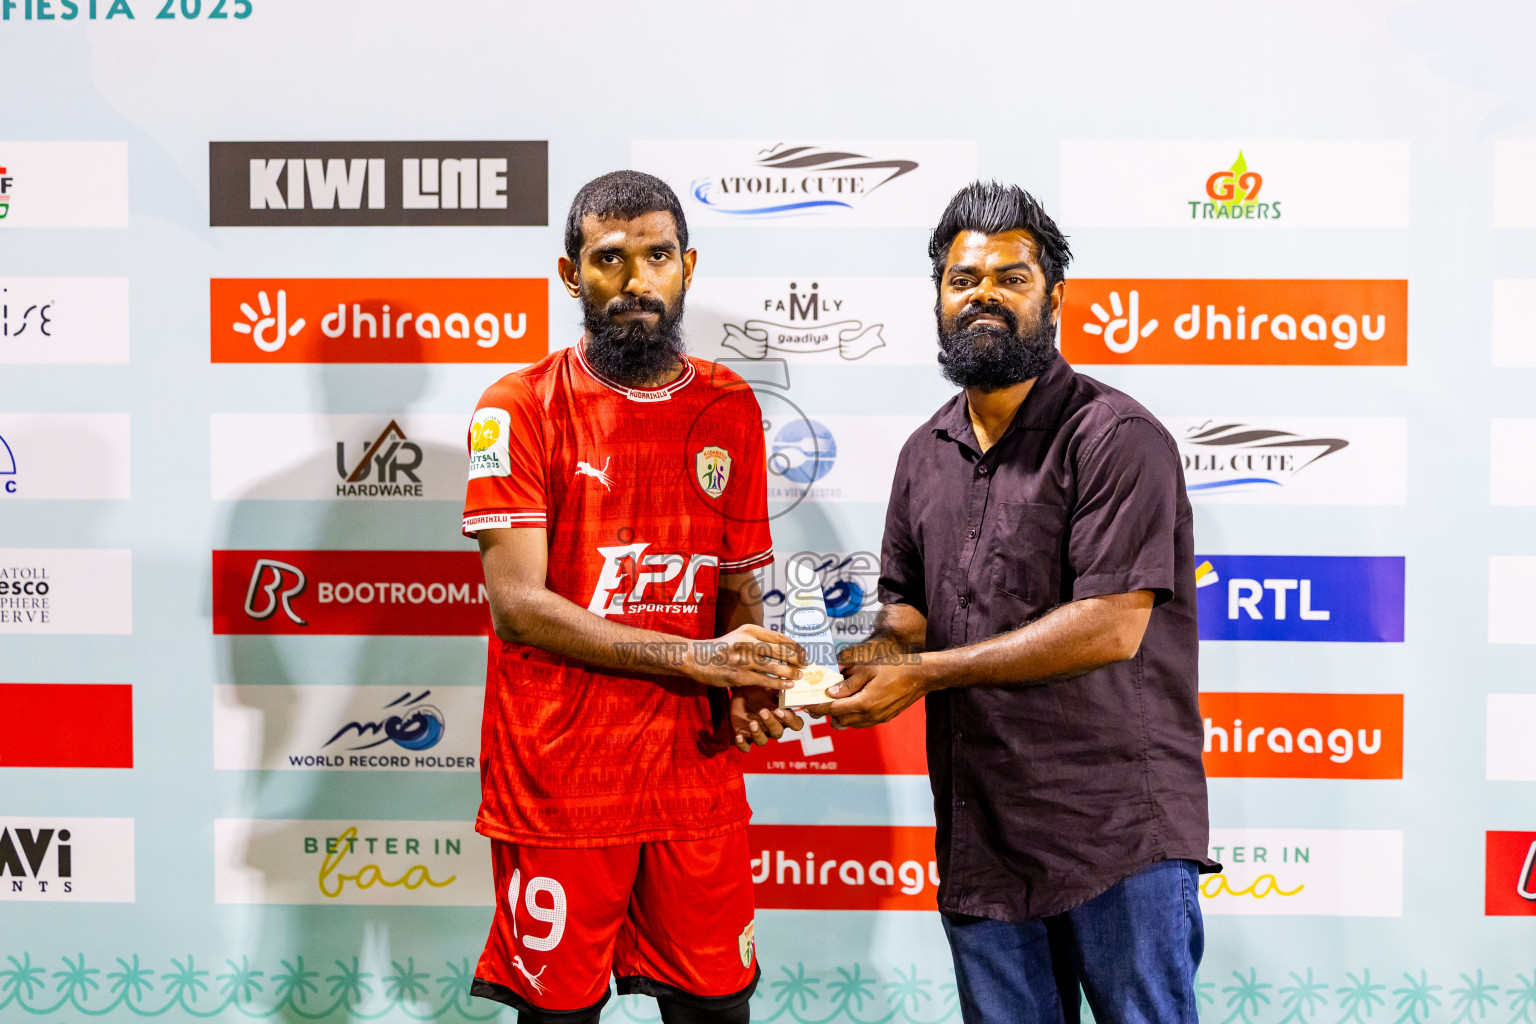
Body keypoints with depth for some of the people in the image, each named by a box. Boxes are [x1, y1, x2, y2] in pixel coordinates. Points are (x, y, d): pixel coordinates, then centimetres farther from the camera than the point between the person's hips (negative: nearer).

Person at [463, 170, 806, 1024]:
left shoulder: (731, 409, 6)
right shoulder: (520, 408, -6)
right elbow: (519, 604, -14)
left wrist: (745, 689, -8)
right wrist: (695, 658, -19)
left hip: (696, 777, 3)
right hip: (558, 785, -3)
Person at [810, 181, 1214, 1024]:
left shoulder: (1117, 437, -11)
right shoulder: (925, 453, 12)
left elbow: (1111, 626, -20)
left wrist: (923, 672, -18)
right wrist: (876, 657, -7)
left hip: (1119, 828, -6)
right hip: (980, 834, 6)